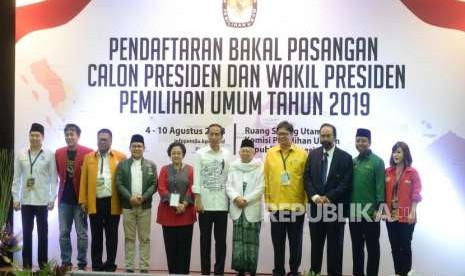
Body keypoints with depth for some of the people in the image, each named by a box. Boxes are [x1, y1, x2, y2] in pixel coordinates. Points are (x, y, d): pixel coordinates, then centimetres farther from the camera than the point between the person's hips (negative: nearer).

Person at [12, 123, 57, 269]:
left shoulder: (49, 155, -2)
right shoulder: (21, 155, 4)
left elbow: (53, 179, -2)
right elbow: (16, 179, 6)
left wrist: (52, 199, -7)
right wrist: (15, 198, 1)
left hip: (42, 201, -2)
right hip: (26, 201, 2)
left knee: (43, 233, 5)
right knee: (27, 233, 7)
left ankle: (43, 263, 12)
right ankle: (27, 264, 14)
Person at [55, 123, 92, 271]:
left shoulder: (88, 153, -7)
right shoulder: (58, 153, 5)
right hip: (64, 200, 4)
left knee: (82, 234, 2)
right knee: (63, 233, 6)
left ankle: (82, 263, 9)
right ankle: (65, 262, 14)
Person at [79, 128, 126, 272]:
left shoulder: (120, 157, 6)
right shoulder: (89, 157, 11)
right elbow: (84, 180, 7)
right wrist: (83, 200, 1)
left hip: (113, 203, -1)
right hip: (95, 202, 1)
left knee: (111, 236, 5)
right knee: (96, 236, 6)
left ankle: (110, 265, 13)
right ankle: (96, 265, 14)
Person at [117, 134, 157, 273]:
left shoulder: (151, 165, 7)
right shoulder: (122, 164, 6)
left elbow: (154, 185, 1)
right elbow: (119, 184, -2)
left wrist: (143, 197, -13)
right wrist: (130, 197, -14)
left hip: (145, 206, 0)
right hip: (128, 206, 0)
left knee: (144, 238, 3)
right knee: (129, 238, 5)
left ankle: (144, 267, 7)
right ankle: (129, 267, 10)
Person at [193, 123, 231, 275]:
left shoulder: (227, 154, 5)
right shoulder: (200, 153, 1)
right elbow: (197, 178, -1)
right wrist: (197, 200, -8)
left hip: (222, 203, 1)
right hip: (205, 203, -1)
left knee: (220, 240, 6)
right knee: (205, 239, 7)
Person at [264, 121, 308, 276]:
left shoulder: (302, 154, -2)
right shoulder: (270, 153, 4)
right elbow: (266, 179, 6)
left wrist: (306, 201, -5)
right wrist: (267, 200, 2)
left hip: (296, 205, -2)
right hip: (276, 205, 2)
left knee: (295, 242, 9)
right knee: (278, 242, 10)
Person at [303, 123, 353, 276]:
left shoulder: (345, 157, -2)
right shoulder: (313, 154, 9)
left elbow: (346, 184, -8)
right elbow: (307, 178, 4)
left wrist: (329, 198, -15)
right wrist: (314, 196, -11)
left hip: (335, 207, -3)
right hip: (315, 206, 3)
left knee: (335, 245, 5)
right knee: (316, 244, 12)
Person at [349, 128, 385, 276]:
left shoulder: (377, 161, -5)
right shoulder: (352, 162, 9)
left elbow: (380, 186, -9)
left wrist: (379, 208, -14)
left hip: (370, 212, -5)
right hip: (354, 211, 5)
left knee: (372, 246, 4)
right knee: (356, 246, 13)